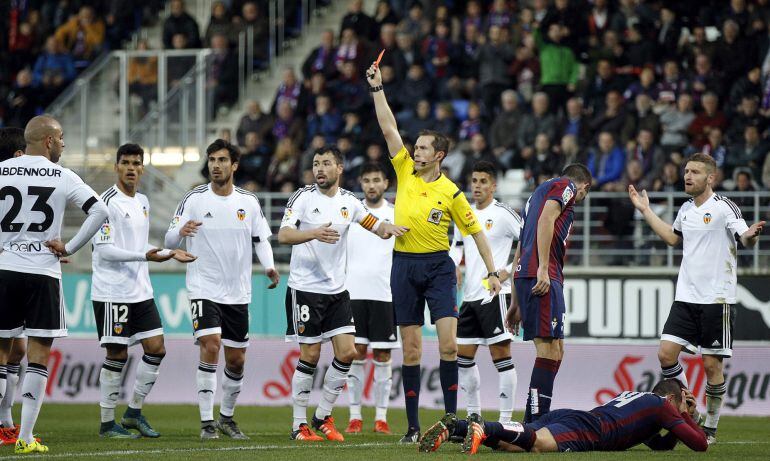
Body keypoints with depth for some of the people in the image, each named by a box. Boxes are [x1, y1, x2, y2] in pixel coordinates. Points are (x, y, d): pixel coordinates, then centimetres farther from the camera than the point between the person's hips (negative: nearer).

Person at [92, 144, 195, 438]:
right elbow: (104, 249, -18)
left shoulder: (142, 201, 14)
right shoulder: (109, 202, -12)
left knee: (156, 349, 4)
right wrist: (145, 256, -24)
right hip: (112, 292, -8)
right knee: (117, 355, -4)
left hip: (140, 292, 8)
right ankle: (107, 423, 5)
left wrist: (170, 253, 18)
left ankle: (134, 412, 16)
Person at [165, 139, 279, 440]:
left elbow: (261, 239, 10)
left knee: (236, 360, 7)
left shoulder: (249, 202, 4)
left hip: (238, 294, 4)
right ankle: (206, 422, -15)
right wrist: (181, 231, -27)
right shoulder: (194, 199, -3)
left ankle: (226, 417, 27)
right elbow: (170, 240, -3)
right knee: (210, 346, -20)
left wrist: (269, 266, -9)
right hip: (204, 289, -4)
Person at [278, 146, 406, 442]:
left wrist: (388, 228, -6)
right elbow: (283, 235, -19)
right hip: (305, 288, -5)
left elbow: (375, 225, 18)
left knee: (347, 352, -3)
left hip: (337, 290, 5)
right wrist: (314, 233, -37)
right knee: (310, 356, -4)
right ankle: (299, 425, 6)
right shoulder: (303, 198, -7)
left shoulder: (348, 202, 8)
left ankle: (323, 417, 11)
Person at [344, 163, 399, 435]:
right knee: (356, 353, -1)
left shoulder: (396, 215, 5)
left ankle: (381, 417, 6)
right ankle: (355, 416, 3)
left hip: (386, 294, -1)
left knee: (383, 355, 1)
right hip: (353, 292, 1)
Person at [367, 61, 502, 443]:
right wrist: (377, 88, -2)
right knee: (410, 350, 2)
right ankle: (413, 425, 5)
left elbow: (475, 231, 4)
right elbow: (389, 128, 2)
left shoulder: (451, 193, -2)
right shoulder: (405, 172, 5)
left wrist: (492, 271, 1)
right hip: (404, 266, 2)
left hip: (438, 267, -2)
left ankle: (451, 418, -6)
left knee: (449, 344, -13)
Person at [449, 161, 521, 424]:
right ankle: (474, 414, 20)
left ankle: (506, 418, -6)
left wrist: (508, 271, -13)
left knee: (501, 354, -8)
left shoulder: (504, 214, -7)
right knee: (463, 355, 9)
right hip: (469, 296, 8)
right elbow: (457, 248, 24)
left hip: (495, 294, -8)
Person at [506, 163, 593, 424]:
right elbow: (546, 219, -14)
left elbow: (519, 253, 30)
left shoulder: (541, 190, 31)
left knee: (555, 350, 12)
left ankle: (534, 422, 11)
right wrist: (543, 268, -21)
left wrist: (516, 303, 29)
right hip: (543, 277, -9)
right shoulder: (566, 187, 6)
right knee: (550, 350, -13)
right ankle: (535, 424, -19)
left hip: (525, 275, 9)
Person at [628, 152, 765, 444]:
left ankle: (710, 428, 11)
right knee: (666, 353, -5)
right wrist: (646, 211, 32)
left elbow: (745, 239, -18)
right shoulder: (686, 210, 12)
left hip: (717, 299, -6)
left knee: (712, 365, -2)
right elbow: (673, 237, 30)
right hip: (686, 297, 6)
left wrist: (751, 235, -42)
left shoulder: (724, 207, -8)